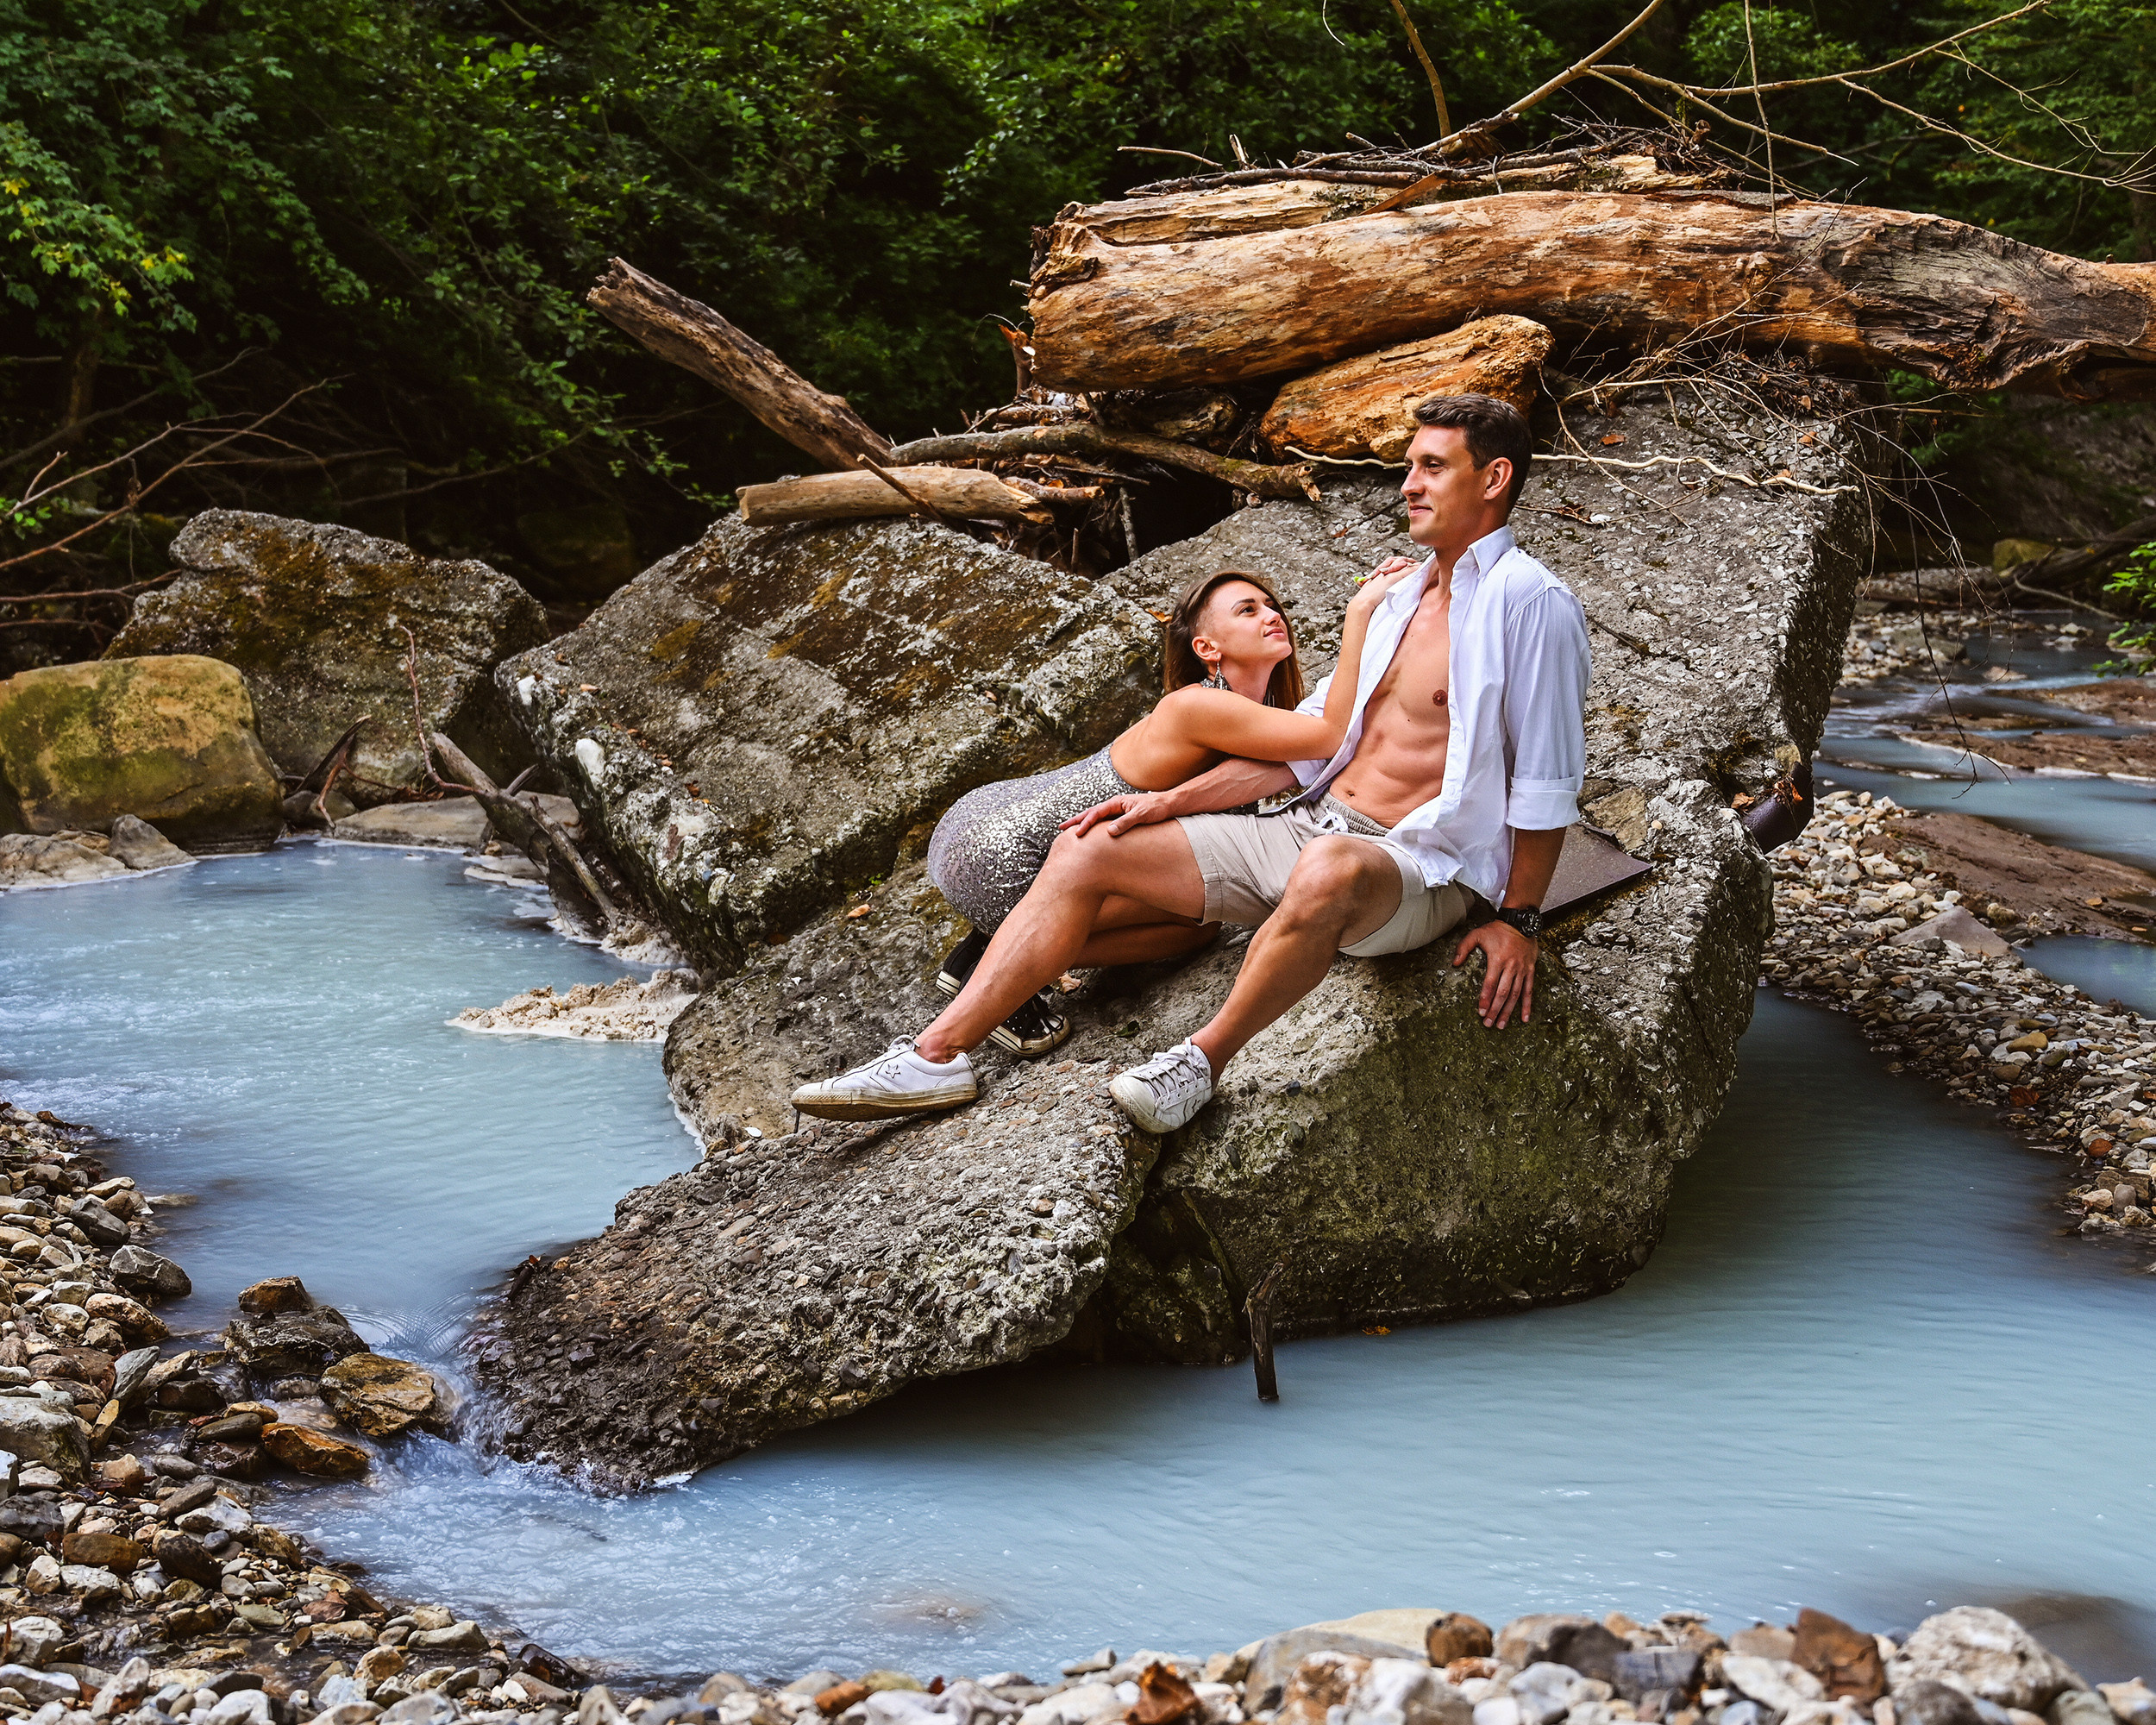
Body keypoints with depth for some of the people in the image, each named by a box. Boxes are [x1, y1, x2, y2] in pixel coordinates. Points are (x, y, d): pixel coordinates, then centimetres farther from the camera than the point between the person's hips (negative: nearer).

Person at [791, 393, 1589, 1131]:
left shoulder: (1530, 602, -10)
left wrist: (1519, 921, -15)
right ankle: (936, 1055, -7)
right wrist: (1172, 801, 14)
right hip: (1312, 825, 9)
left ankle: (1202, 1062, -28)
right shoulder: (1403, 595, 17)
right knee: (1086, 850, 0)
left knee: (1330, 870, -46)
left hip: (1419, 868, -9)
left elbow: (1547, 782, -11)